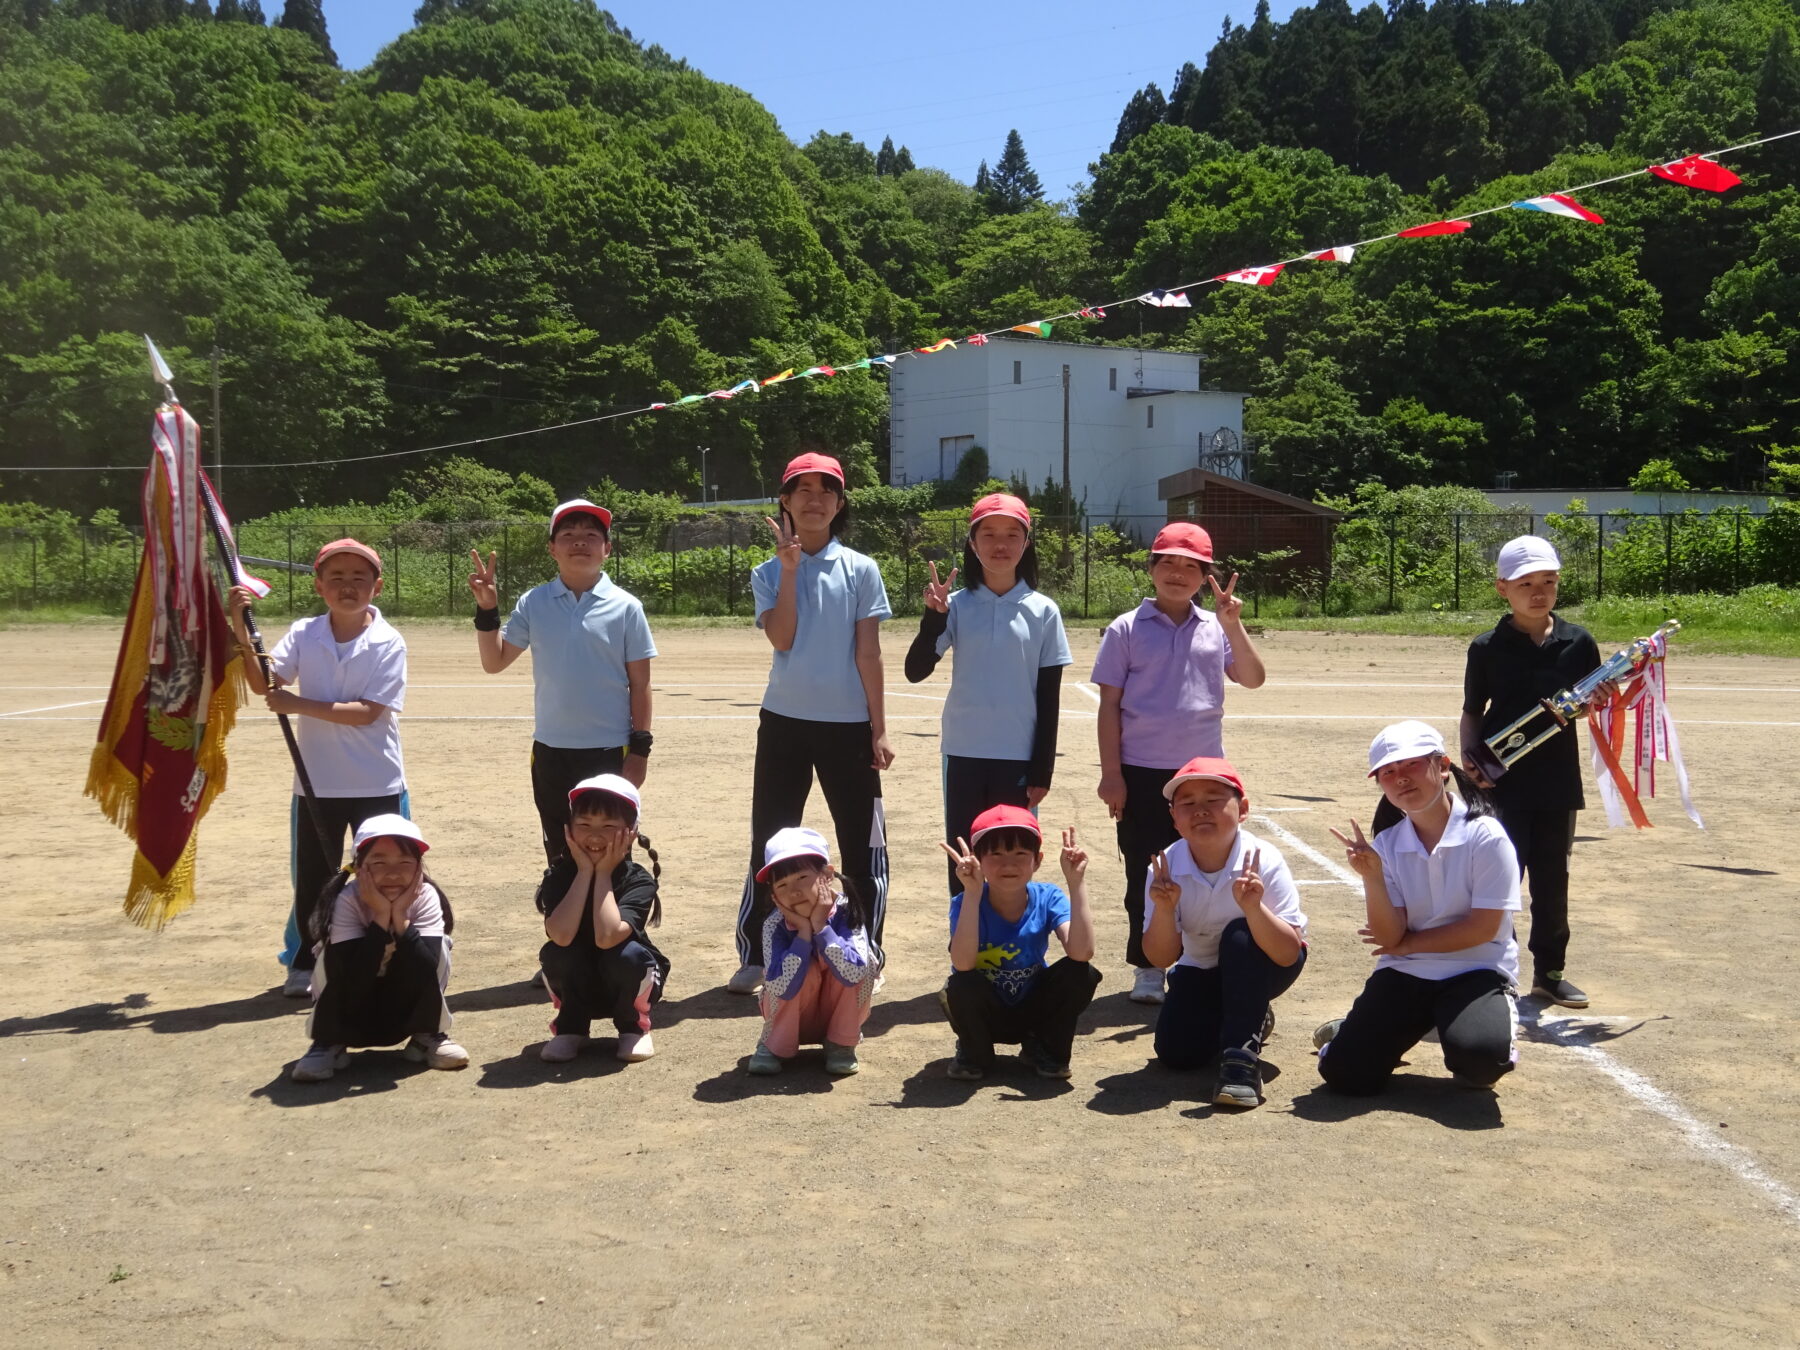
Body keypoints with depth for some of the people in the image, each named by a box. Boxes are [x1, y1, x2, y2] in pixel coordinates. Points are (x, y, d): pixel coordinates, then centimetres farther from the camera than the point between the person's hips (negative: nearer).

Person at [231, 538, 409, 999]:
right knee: (312, 879, 13)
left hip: (376, 785, -3)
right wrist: (242, 632, -22)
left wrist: (300, 705, -21)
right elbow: (263, 684, -10)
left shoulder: (388, 643, -11)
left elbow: (368, 712, -18)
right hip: (316, 783, 3)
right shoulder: (303, 634, -1)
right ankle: (305, 963, 28)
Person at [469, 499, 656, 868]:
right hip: (550, 752, 3)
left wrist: (640, 749, -5)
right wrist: (487, 610, -8)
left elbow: (639, 682, -2)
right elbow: (494, 662, 5)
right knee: (560, 856, 14)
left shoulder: (625, 607, -5)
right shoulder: (534, 603, 0)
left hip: (609, 752, -2)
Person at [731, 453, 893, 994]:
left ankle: (867, 958, 15)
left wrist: (878, 730, -4)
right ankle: (754, 957, 17)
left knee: (863, 847, 3)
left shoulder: (859, 569, 1)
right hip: (784, 723, 1)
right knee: (769, 844, 7)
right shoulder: (769, 574, 5)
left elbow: (868, 653, -1)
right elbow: (781, 638, -12)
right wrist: (790, 568, -14)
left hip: (848, 725, -1)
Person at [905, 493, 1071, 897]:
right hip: (964, 753, 1)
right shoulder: (957, 605, -1)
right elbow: (915, 671, -9)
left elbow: (1049, 698, 0)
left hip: (1019, 757, -1)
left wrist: (1042, 769, -2)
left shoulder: (1043, 610, -2)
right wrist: (934, 615, -22)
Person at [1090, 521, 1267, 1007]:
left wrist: (1234, 626, -16)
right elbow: (1109, 705, -3)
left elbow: (1253, 679, -4)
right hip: (1143, 772, -2)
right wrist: (1111, 774, -6)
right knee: (1144, 874, 5)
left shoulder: (1216, 629, 5)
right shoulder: (1127, 630, -2)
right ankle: (1147, 968, 17)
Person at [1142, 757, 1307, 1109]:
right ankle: (1252, 1019, 17)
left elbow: (1288, 954, -32)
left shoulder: (1264, 861, -28)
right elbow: (1162, 959, -17)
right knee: (1176, 1052, -15)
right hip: (1202, 971, 4)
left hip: (1261, 967, -3)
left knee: (1239, 935, -34)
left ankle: (1242, 1057, -27)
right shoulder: (1166, 867, -20)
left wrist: (1253, 907, -49)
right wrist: (1164, 909, -37)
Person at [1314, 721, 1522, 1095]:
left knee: (1478, 1056, -33)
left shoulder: (1485, 836, -10)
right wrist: (1371, 877, -21)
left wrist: (1408, 944, -5)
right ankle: (1358, 1030, 23)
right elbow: (1391, 937, -5)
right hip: (1404, 975, 3)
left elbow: (1484, 927, -12)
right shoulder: (1385, 845, 1)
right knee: (1343, 1071, -13)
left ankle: (1501, 1022, 4)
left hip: (1476, 972, -3)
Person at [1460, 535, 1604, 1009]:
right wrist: (1469, 759, -10)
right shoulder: (1488, 648, -3)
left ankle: (1549, 970, 26)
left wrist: (1605, 701, -11)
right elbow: (1472, 711, 4)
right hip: (1502, 783, -3)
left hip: (1559, 782, 3)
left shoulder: (1578, 642, 2)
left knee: (1552, 880, 13)